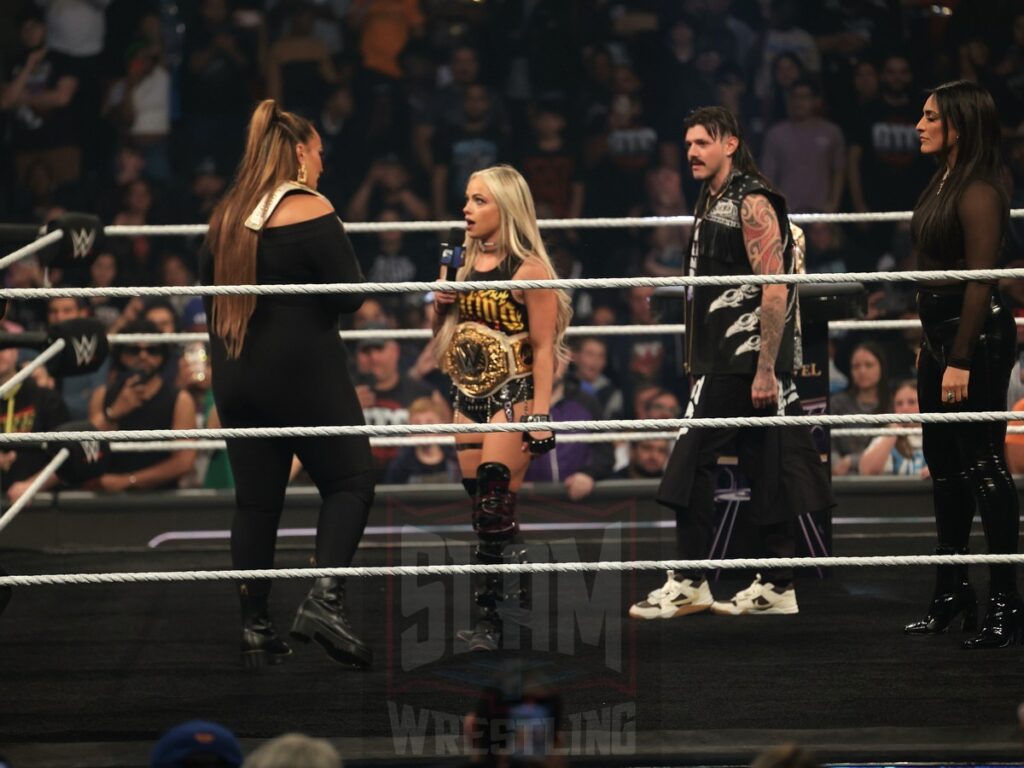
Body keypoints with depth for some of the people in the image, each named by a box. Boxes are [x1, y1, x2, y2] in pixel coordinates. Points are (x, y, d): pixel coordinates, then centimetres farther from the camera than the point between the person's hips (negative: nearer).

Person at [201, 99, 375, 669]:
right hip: (305, 375, -6)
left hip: (237, 379, 6)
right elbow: (350, 295, -12)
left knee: (257, 500, 9)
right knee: (351, 480, 3)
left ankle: (256, 628, 10)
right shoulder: (311, 211, -11)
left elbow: (211, 301, 17)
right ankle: (325, 596, -16)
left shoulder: (226, 217, 10)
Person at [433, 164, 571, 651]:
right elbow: (447, 332, 23)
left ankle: (491, 618, -11)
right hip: (468, 395, 7)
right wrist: (442, 304, 1)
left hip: (512, 396, -7)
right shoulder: (467, 262, 11)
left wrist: (541, 413, -17)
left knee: (495, 506, -12)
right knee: (482, 508, 7)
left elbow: (544, 348, -11)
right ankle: (509, 600, 15)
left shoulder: (528, 268, -10)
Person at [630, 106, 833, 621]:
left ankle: (689, 584, -7)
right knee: (763, 470, 9)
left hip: (745, 361, -9)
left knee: (691, 462, -10)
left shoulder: (752, 202, -11)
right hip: (719, 361, 9)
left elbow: (775, 290, -18)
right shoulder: (710, 203, 18)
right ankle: (777, 588, 11)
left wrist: (766, 369, -22)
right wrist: (696, 358, 22)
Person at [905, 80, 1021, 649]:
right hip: (941, 334, 10)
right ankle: (953, 592, 24)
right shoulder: (944, 183, 12)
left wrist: (961, 361, -22)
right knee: (944, 464, 14)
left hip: (977, 335, -10)